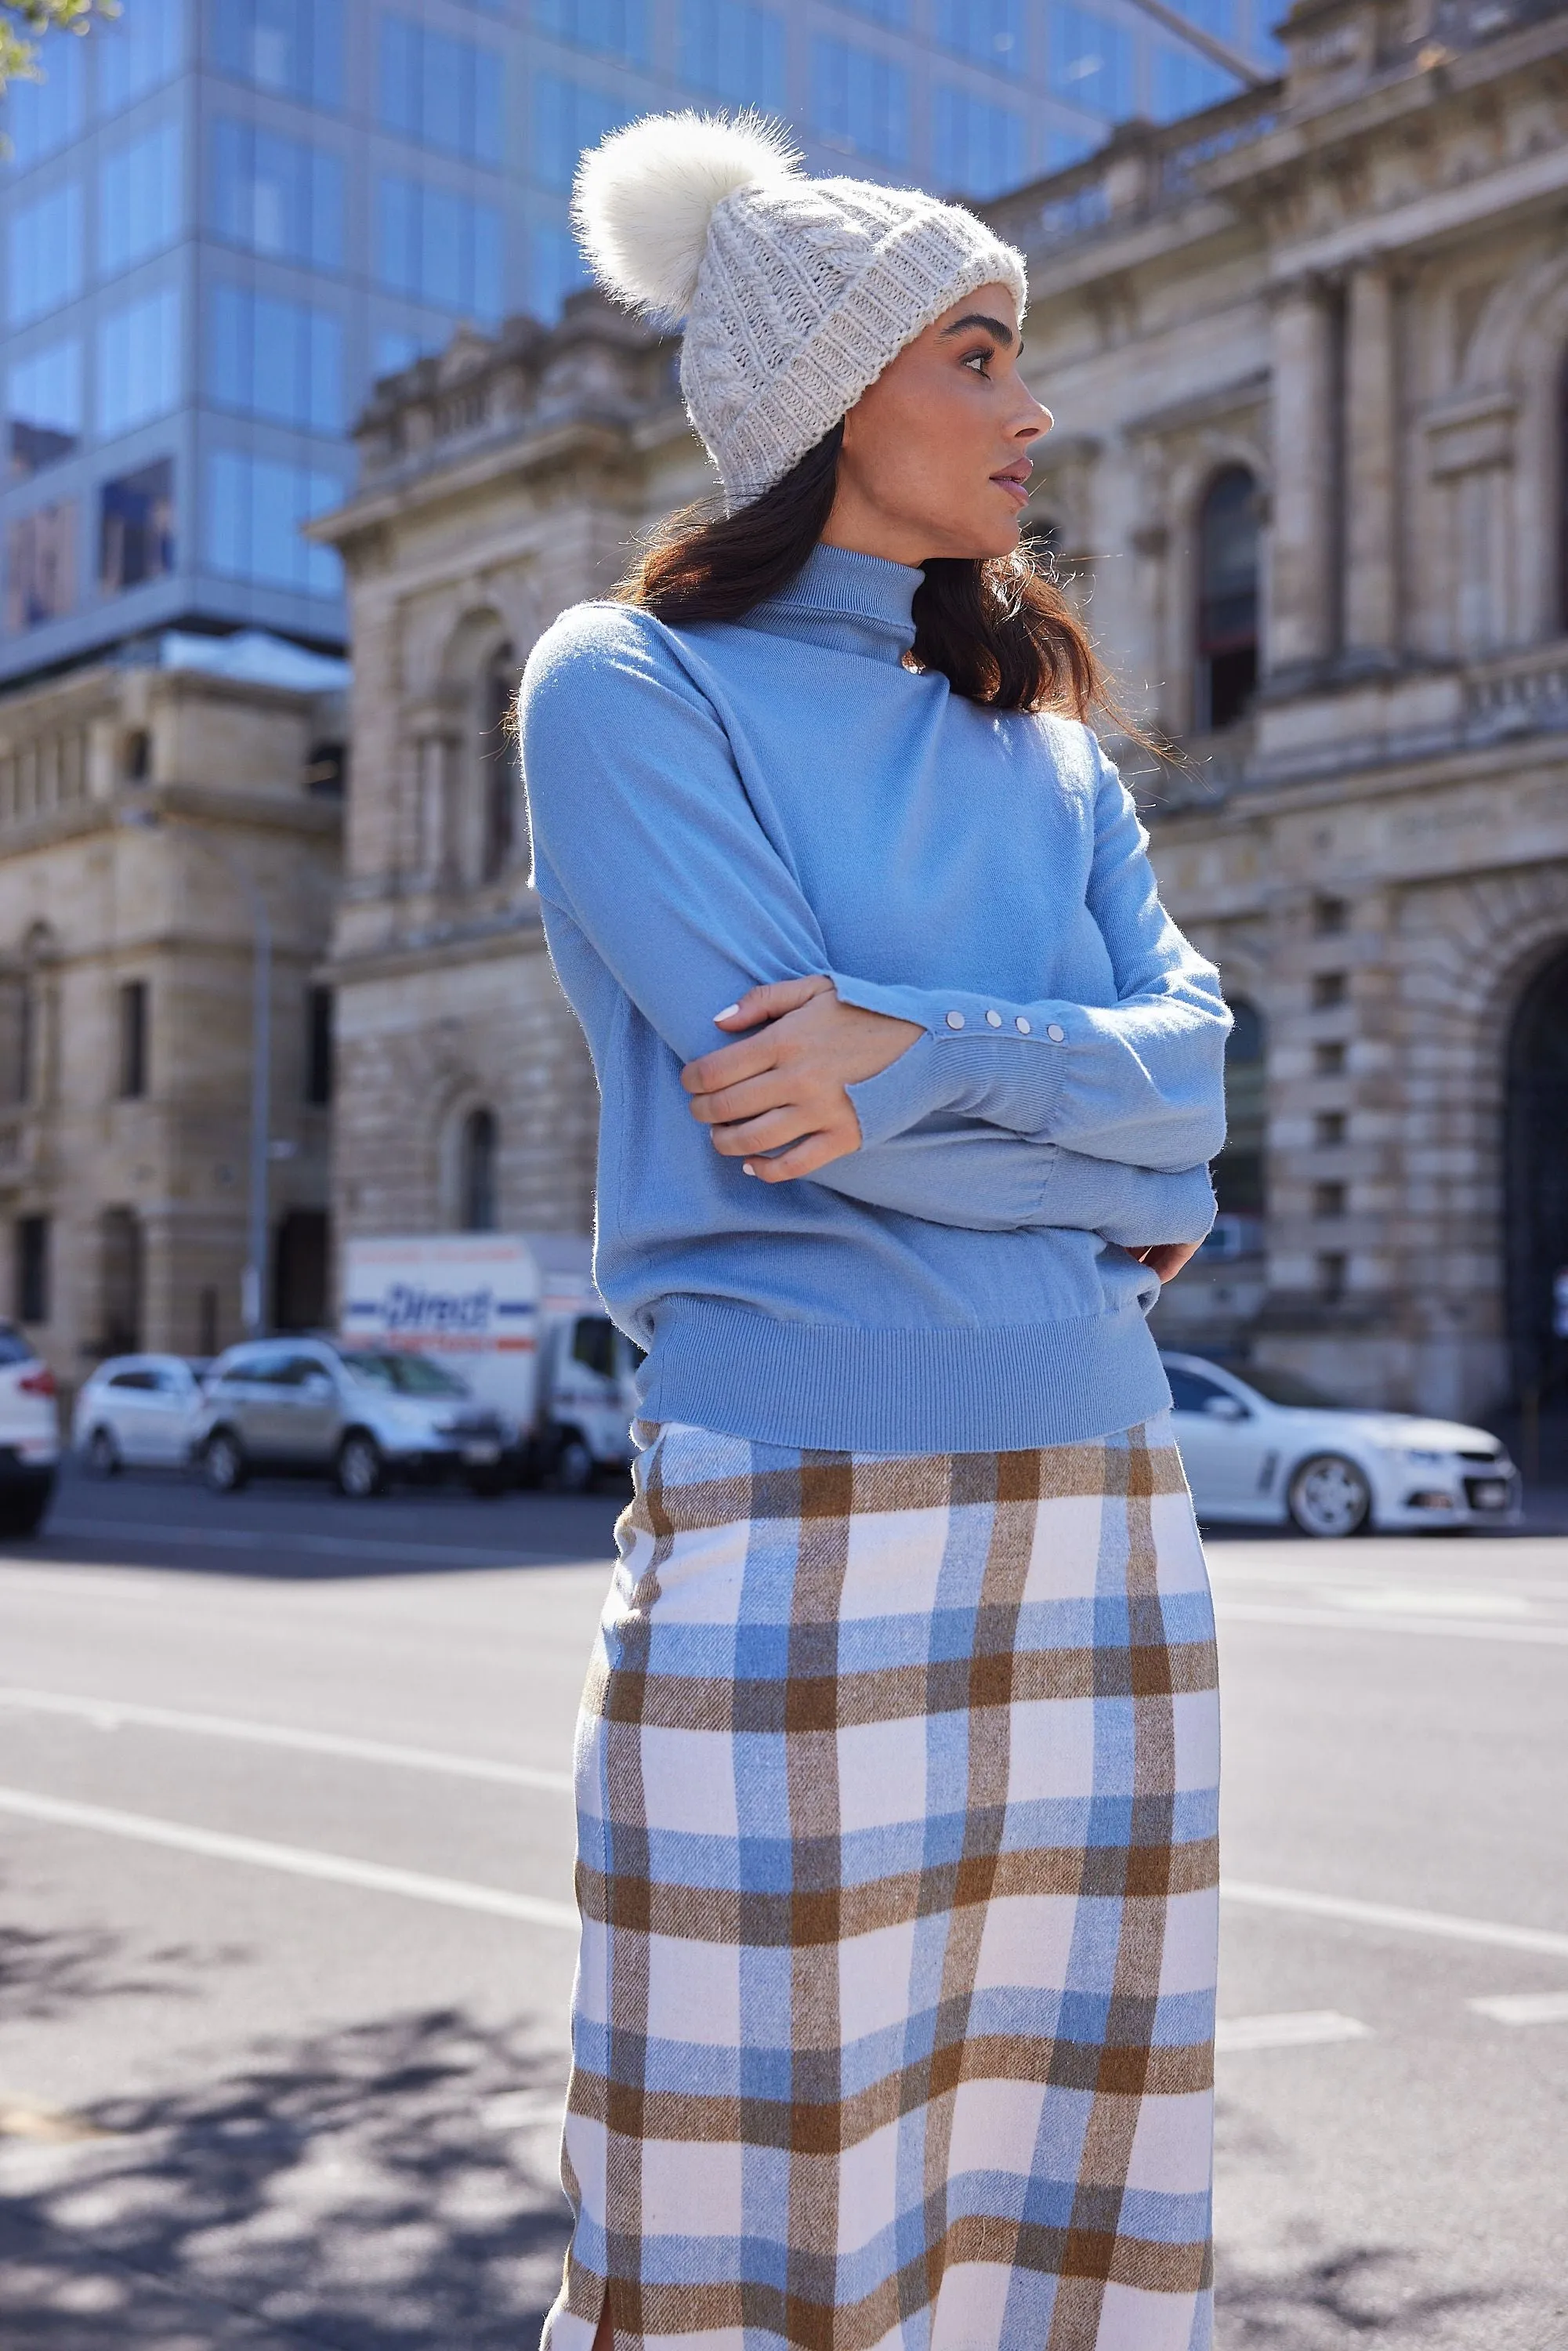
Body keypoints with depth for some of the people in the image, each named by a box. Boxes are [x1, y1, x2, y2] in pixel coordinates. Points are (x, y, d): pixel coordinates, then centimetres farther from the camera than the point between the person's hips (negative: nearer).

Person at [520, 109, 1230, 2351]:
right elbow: (790, 1105, -12)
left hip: (1102, 1512, 6)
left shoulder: (1040, 740, 18)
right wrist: (1116, 1190, 0)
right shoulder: (628, 687, 0)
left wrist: (923, 1056, -14)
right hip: (801, 1514, -5)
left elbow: (1191, 1062, 3)